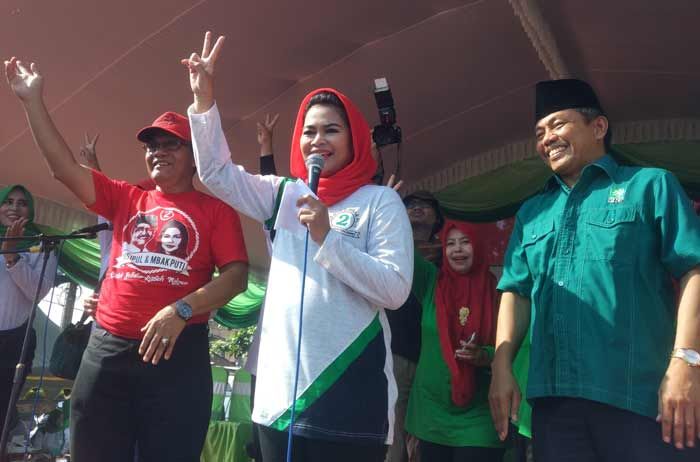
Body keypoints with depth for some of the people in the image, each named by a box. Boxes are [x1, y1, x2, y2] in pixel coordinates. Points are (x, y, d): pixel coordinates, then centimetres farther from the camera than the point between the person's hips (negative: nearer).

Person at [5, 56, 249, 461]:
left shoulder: (216, 210, 3)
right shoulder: (126, 199, 15)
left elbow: (237, 274, -7)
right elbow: (64, 167, 9)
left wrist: (182, 310, -19)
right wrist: (33, 101, 7)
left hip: (179, 352, -4)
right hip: (107, 349, 4)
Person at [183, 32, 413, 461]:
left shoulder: (381, 200, -1)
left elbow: (396, 289, -10)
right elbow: (217, 173, 12)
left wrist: (328, 238, -17)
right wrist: (204, 100, 3)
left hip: (349, 386, -4)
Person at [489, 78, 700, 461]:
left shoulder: (650, 186, 5)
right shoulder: (531, 212, 18)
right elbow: (516, 292, 15)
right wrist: (501, 368, 3)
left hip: (639, 395, -4)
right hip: (553, 397, 4)